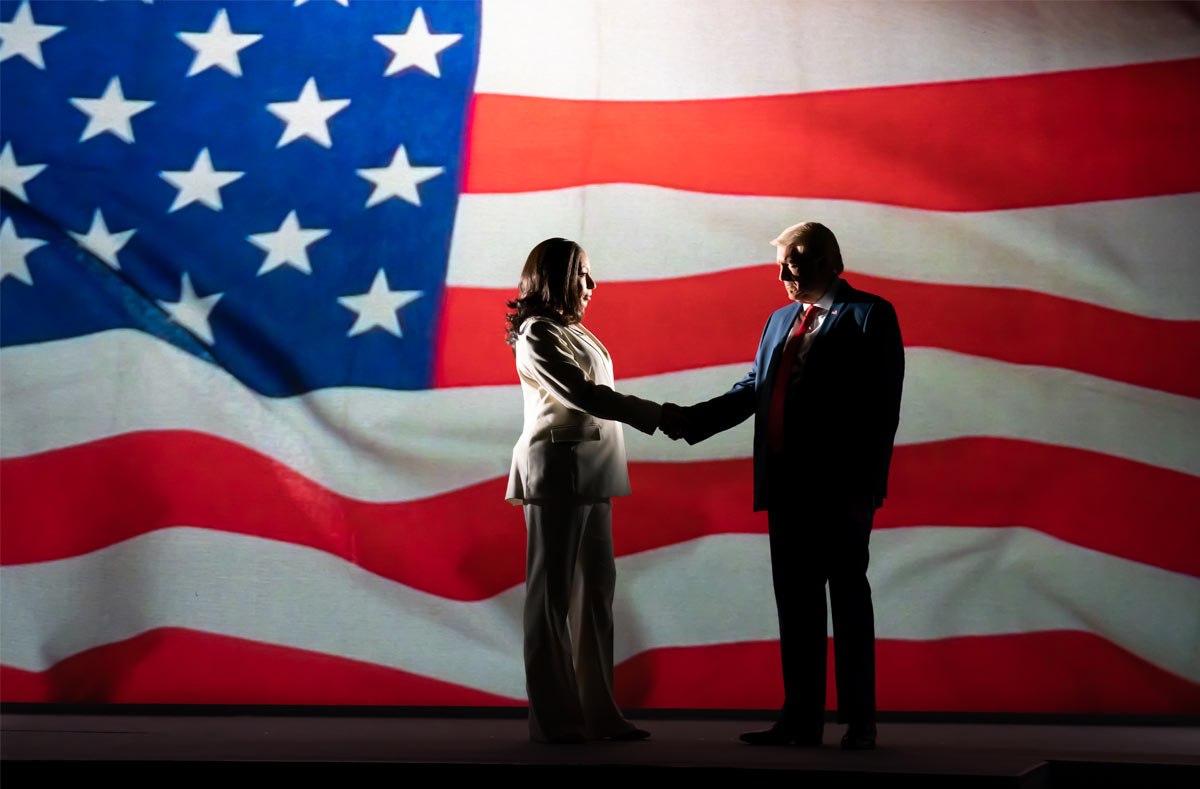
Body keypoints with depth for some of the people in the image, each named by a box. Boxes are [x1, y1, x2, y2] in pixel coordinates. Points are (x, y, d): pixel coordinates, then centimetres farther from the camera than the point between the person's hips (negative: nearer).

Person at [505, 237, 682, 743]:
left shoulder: (572, 332, 18)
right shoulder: (537, 336, -8)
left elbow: (589, 399, 13)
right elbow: (581, 394, -15)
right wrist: (656, 415, -14)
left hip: (590, 475, 9)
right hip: (558, 471, -9)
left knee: (596, 589, 7)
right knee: (551, 592, -4)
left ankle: (597, 712, 11)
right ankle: (553, 719, 1)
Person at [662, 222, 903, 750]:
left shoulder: (869, 315, -3)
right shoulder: (780, 320, 19)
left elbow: (881, 409, -9)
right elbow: (752, 389, 18)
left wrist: (864, 486, -15)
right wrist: (692, 420, 5)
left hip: (841, 488, -7)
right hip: (787, 487, 7)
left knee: (848, 598, 1)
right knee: (795, 604, 9)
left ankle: (859, 720, 9)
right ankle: (801, 718, 16)